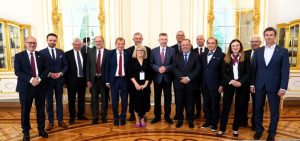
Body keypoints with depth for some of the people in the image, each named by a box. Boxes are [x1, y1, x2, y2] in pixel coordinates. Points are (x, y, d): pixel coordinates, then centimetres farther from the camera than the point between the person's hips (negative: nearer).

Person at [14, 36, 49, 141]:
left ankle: (41, 129, 25)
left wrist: (39, 78, -15)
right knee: (25, 110, 7)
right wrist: (30, 79, -20)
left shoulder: (41, 55, 8)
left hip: (40, 86, 2)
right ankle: (26, 132, 23)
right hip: (25, 87, -2)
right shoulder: (19, 56, 2)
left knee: (41, 109, 10)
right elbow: (17, 71, -8)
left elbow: (46, 69, 3)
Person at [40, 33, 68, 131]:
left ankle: (60, 120, 20)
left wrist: (61, 73, -11)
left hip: (59, 80, 2)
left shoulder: (61, 52, 7)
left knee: (59, 101, 10)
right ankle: (51, 122, 19)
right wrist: (49, 74, -18)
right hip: (48, 80, -2)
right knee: (49, 102, 7)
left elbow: (65, 65, 6)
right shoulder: (42, 52, -2)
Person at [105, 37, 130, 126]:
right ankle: (116, 119, 24)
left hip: (124, 80, 0)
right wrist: (107, 81, -2)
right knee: (114, 101, 8)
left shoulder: (127, 54, -1)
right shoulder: (110, 54, 0)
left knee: (124, 101, 8)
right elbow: (107, 68, 1)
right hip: (114, 80, 0)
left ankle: (123, 118, 25)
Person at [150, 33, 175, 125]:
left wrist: (166, 68, -19)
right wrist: (158, 68, -18)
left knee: (168, 98, 8)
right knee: (157, 98, 9)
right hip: (157, 77, 1)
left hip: (167, 78, 0)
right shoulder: (153, 51, 4)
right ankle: (157, 116, 21)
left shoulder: (172, 50, 2)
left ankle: (167, 116, 21)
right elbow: (151, 64, 0)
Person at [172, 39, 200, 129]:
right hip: (179, 83, 1)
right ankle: (180, 120, 21)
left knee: (190, 103, 7)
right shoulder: (177, 56, 9)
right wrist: (181, 77, -15)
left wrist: (188, 78, -16)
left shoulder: (195, 56, 4)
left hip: (190, 83, -1)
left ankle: (190, 120, 22)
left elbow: (197, 69, -5)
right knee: (179, 103, 7)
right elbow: (174, 68, -1)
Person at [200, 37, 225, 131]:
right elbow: (202, 69, 9)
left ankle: (214, 123, 23)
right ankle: (208, 121, 27)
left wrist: (221, 85, -12)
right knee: (206, 104, 12)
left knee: (215, 104, 8)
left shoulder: (221, 55, -6)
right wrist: (201, 82, 4)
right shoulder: (203, 55, 10)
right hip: (204, 84, 5)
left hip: (215, 85, -4)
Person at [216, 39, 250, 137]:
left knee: (239, 107, 8)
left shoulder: (245, 58, -1)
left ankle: (235, 129, 21)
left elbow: (248, 73, -3)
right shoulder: (226, 58, 1)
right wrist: (231, 81, -15)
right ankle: (222, 129, 10)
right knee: (226, 106, 1)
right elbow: (223, 72, -1)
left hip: (241, 85, 0)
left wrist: (240, 82, -16)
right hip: (229, 84, 0)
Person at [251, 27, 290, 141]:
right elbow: (254, 69, 6)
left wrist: (283, 87, -12)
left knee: (274, 111, 8)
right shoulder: (258, 51, 6)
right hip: (259, 85, 2)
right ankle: (259, 129, 29)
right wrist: (252, 84, 2)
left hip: (274, 86, -2)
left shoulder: (283, 51, -1)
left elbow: (285, 71, -5)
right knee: (258, 109, 12)